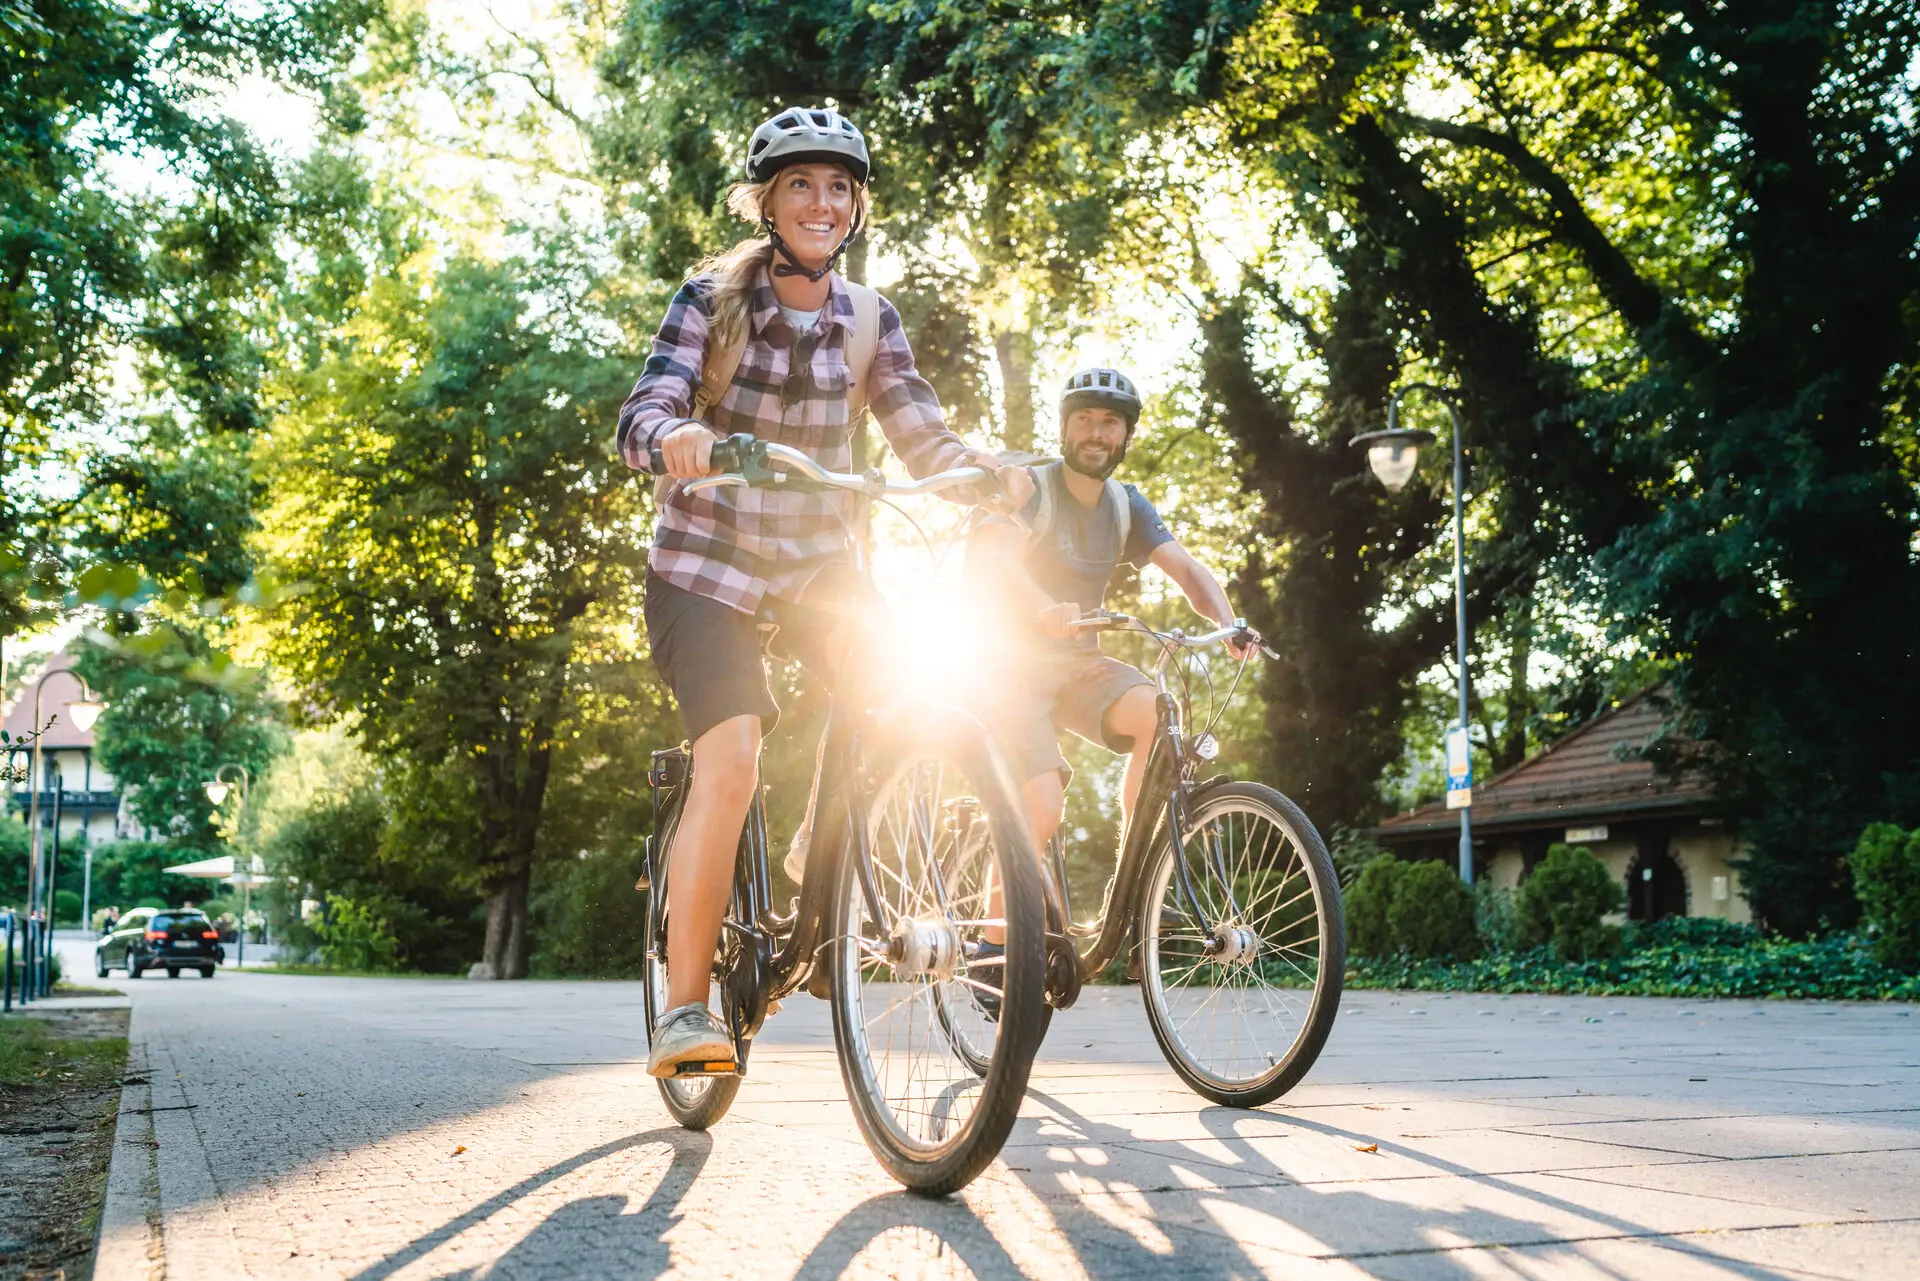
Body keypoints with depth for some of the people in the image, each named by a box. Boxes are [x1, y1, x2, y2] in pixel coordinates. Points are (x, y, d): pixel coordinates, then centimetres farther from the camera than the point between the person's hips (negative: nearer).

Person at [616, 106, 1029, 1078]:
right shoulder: (713, 296, -8)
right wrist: (675, 433, -43)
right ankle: (683, 1014, -17)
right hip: (707, 557, -4)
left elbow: (918, 433, -4)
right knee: (730, 759, -21)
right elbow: (641, 417, -19)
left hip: (816, 558, 4)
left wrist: (978, 462, -26)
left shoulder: (867, 318, 2)